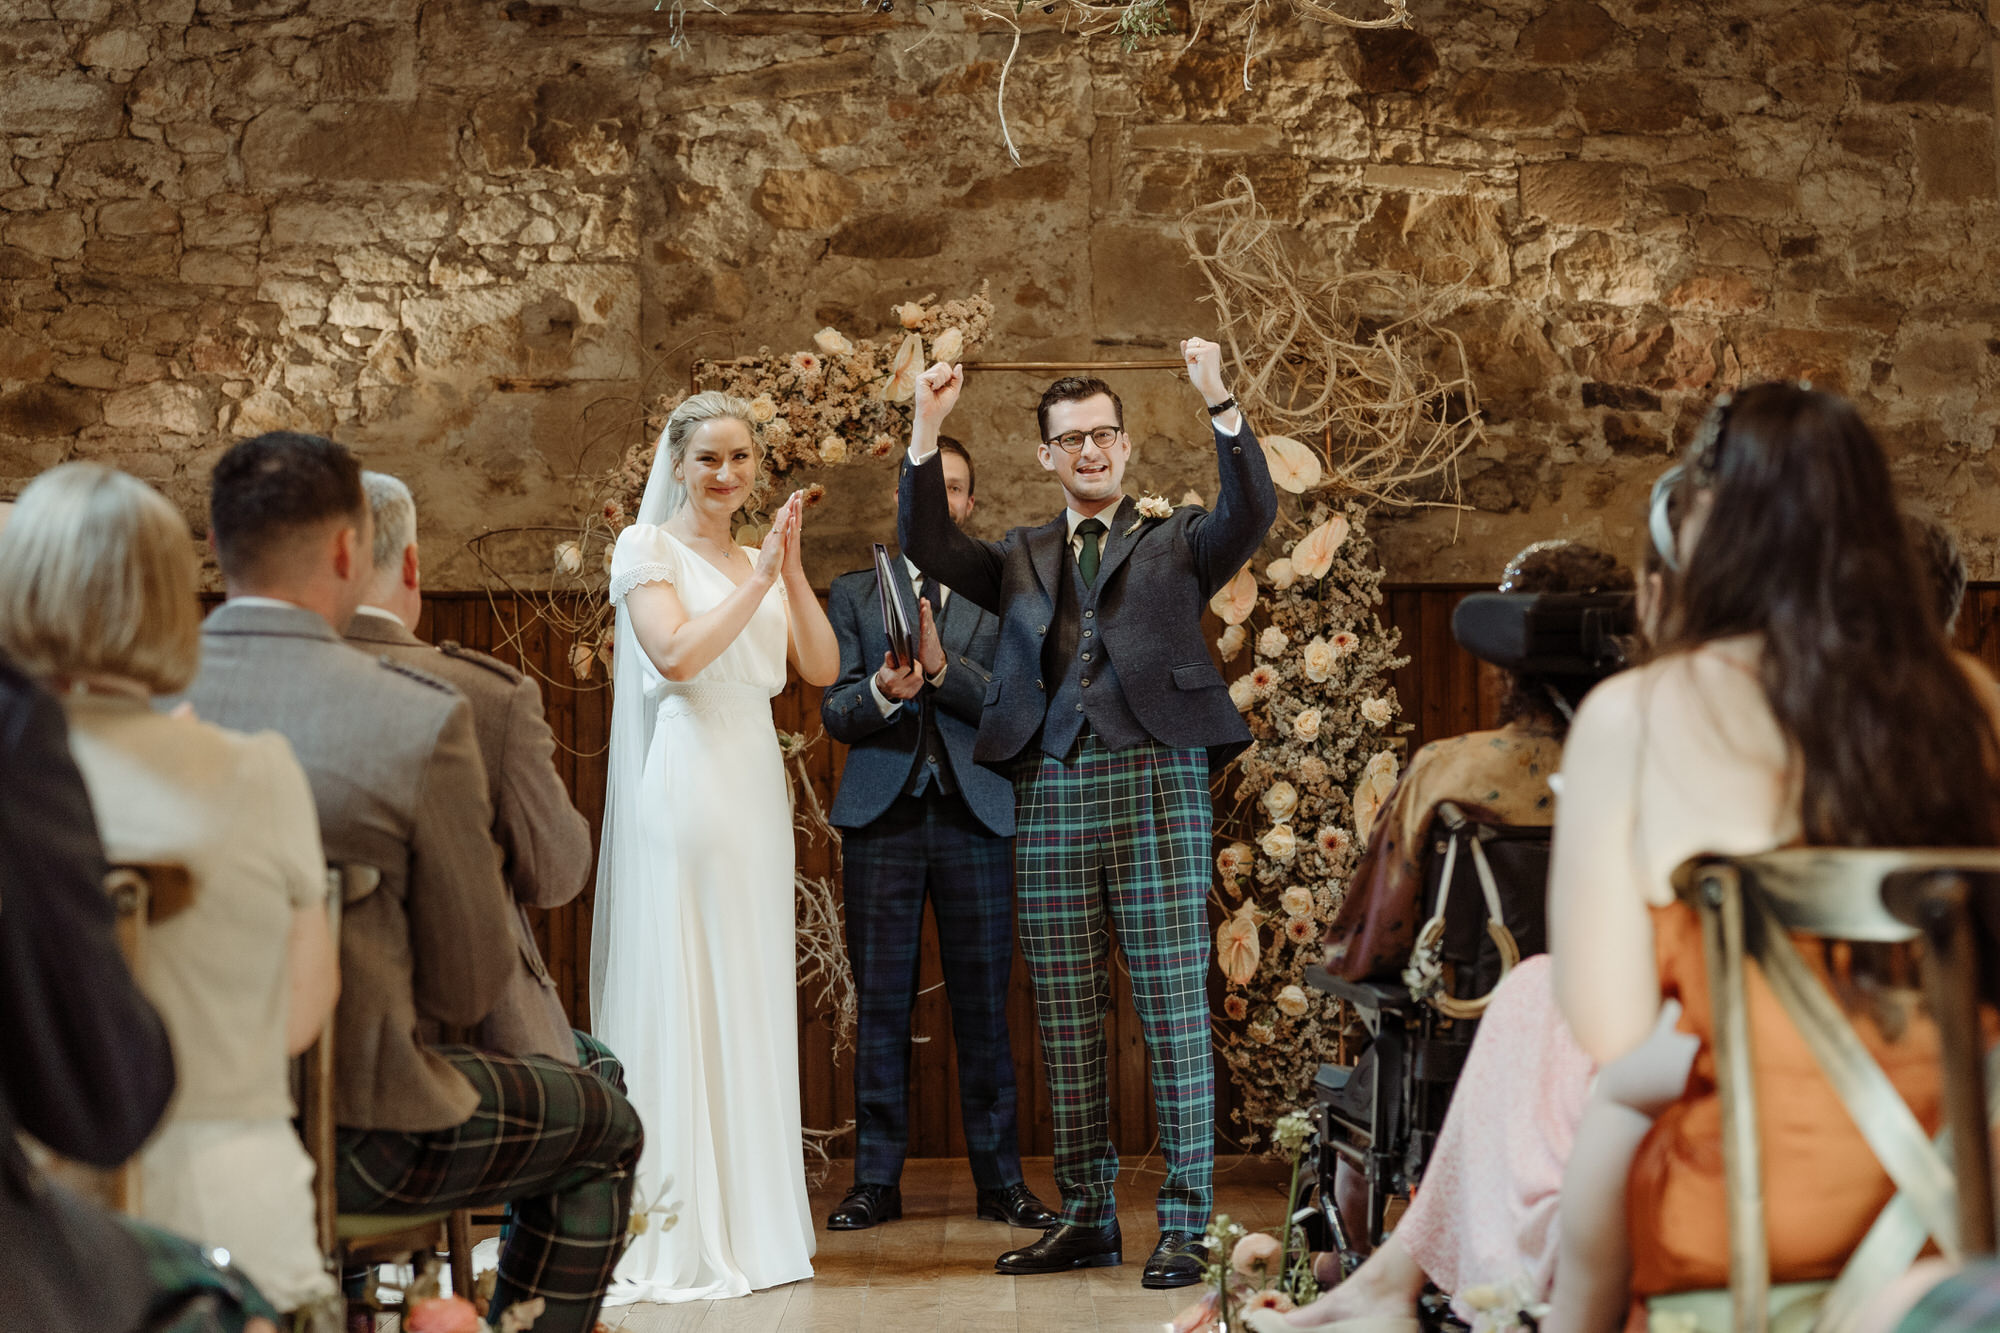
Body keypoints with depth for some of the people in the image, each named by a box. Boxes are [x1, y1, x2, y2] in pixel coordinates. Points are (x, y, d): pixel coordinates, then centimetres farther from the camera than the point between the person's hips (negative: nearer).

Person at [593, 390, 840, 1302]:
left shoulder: (760, 560, 18)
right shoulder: (647, 547, 0)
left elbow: (822, 668, 6)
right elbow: (677, 654, -15)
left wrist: (791, 570, -4)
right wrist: (760, 578, -13)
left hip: (756, 788, 7)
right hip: (685, 780, -7)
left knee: (752, 1001, 8)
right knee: (679, 995, -6)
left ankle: (746, 1220, 14)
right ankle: (678, 1234, -2)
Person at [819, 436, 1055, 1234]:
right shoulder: (853, 594, 13)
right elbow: (834, 713, 5)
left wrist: (941, 667, -18)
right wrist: (882, 690, -17)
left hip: (976, 814, 0)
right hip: (881, 814, 1)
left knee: (983, 1002, 2)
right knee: (881, 1002, 2)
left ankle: (1000, 1181, 8)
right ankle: (876, 1180, 8)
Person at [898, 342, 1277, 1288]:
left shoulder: (1175, 541, 12)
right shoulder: (1020, 559, 20)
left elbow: (1252, 515, -6)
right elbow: (927, 547, 7)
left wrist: (1219, 402, -15)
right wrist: (927, 430, -2)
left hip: (1156, 781, -3)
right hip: (1050, 790, 3)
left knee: (1174, 1009, -4)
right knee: (1066, 1019, 6)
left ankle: (1183, 1225, 0)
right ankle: (1085, 1218, 14)